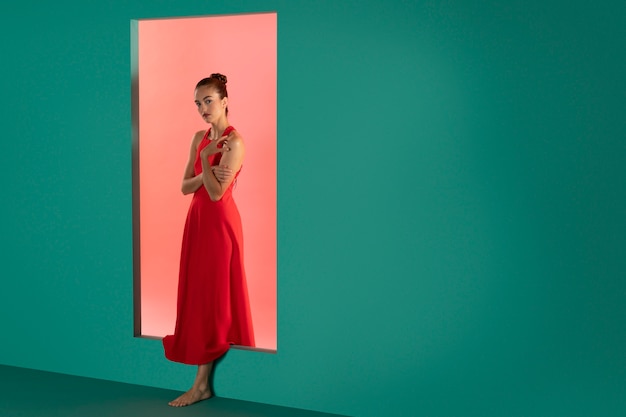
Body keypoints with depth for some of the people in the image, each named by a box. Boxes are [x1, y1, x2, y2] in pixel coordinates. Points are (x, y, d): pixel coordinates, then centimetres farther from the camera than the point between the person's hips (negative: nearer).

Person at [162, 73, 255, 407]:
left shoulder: (234, 142, -13)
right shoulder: (200, 137, 11)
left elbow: (216, 192, -17)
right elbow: (185, 186, 5)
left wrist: (206, 159, -20)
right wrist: (207, 172, -12)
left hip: (220, 223, -8)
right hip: (197, 220, 8)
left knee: (212, 296, -5)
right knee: (197, 294, 9)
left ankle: (202, 384, -1)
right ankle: (203, 382, 18)